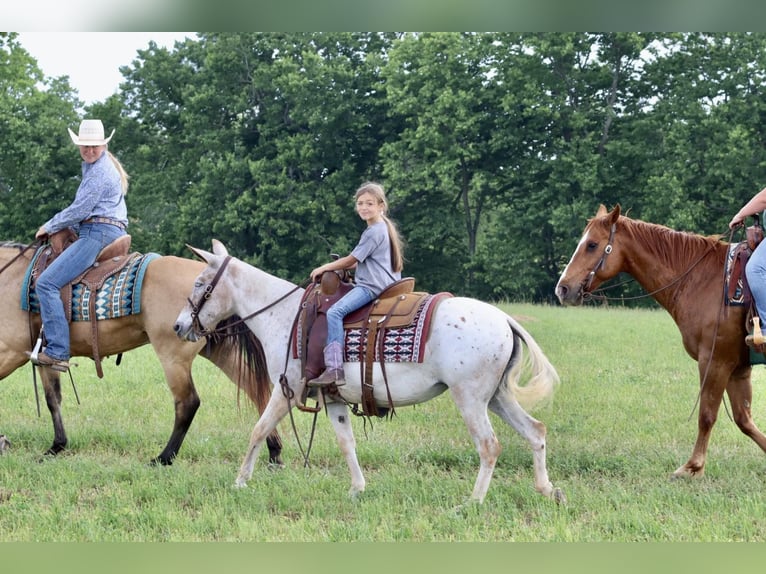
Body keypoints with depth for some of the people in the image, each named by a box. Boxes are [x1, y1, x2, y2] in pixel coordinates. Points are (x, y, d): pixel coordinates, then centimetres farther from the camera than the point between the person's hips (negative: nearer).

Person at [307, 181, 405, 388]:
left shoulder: (374, 231, -12)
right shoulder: (382, 228, 20)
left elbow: (351, 260, -8)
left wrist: (325, 268, 5)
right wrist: (337, 267, 19)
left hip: (372, 286, -12)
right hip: (383, 284, 12)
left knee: (334, 312, -26)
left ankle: (334, 369, -35)